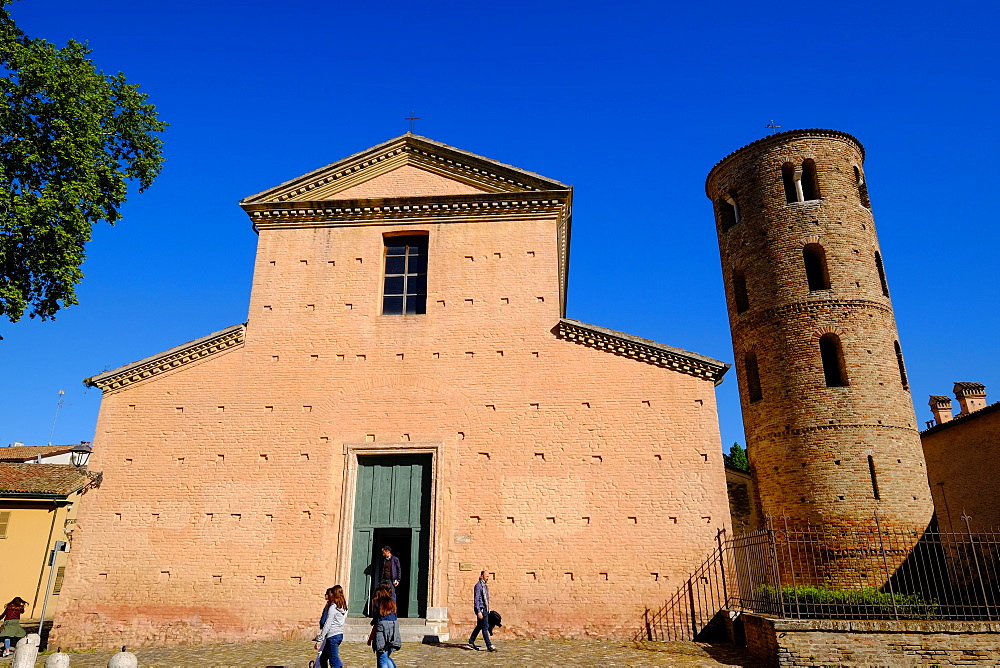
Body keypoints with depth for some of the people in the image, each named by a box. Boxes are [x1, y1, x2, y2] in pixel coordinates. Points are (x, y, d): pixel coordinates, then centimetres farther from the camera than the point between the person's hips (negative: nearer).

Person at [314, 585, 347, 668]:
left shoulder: (332, 608, -14)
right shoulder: (342, 607, 11)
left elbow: (327, 625, -15)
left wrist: (319, 640, -13)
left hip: (332, 636, -9)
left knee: (334, 661, -4)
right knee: (322, 658, 18)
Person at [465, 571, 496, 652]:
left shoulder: (485, 585, 15)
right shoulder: (478, 585, -13)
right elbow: (476, 599, -17)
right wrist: (479, 612, -22)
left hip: (485, 609, 9)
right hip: (481, 609, -9)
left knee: (479, 626, 15)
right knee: (485, 627, -8)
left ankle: (471, 643, 24)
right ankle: (489, 646, -7)